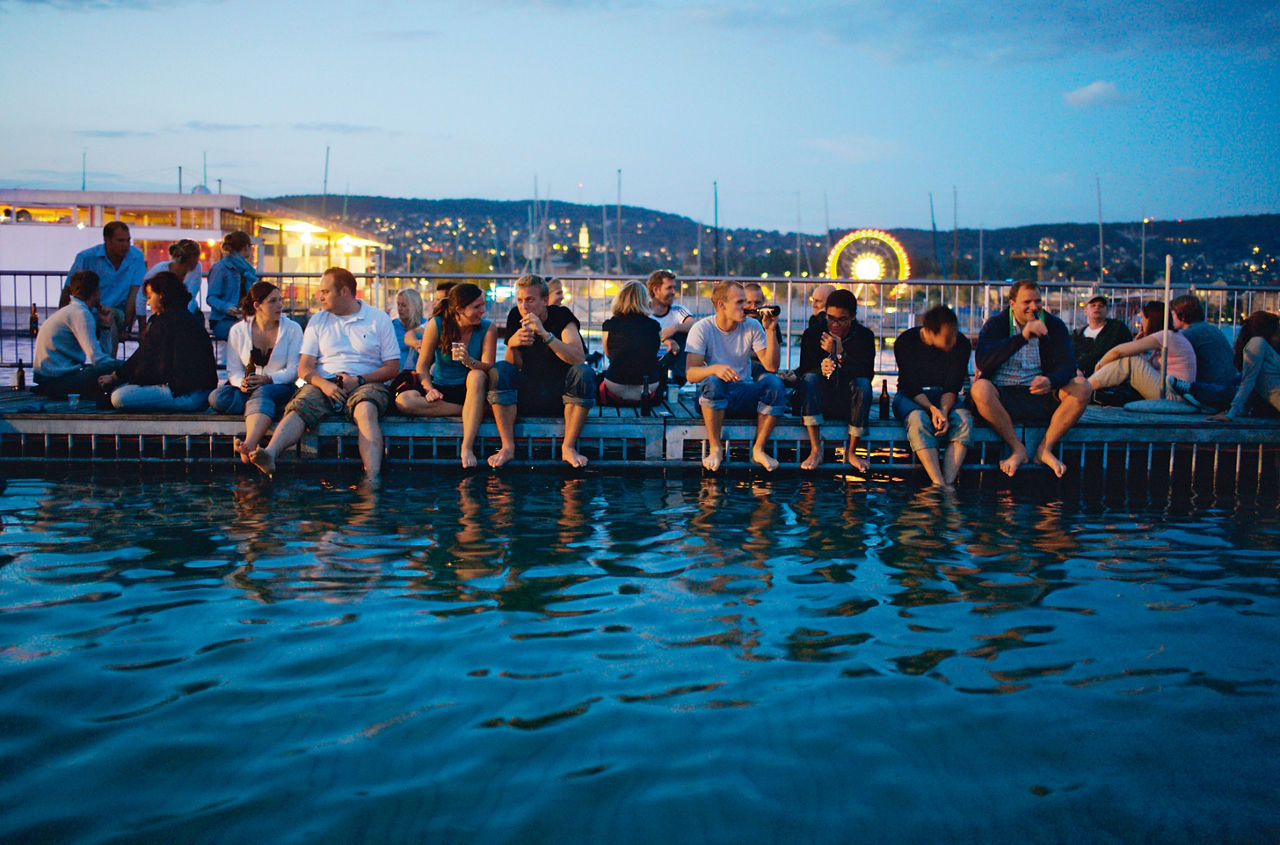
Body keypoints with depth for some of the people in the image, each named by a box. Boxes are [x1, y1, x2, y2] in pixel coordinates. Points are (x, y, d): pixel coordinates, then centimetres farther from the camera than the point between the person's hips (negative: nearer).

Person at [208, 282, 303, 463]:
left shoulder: (292, 329, 4)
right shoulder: (238, 330, 8)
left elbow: (294, 370, -4)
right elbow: (233, 369, 4)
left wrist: (267, 379, -21)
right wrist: (241, 383, -20)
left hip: (279, 388, -3)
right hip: (247, 389, 3)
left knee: (262, 393, -39)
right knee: (217, 397, -28)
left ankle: (249, 445, -59)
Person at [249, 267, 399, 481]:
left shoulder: (378, 318, 10)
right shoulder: (318, 320, 17)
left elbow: (392, 367, 5)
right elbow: (304, 367, 10)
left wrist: (359, 380, -11)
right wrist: (324, 384, -13)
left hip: (365, 384, -2)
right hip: (323, 384, 2)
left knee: (366, 409, -37)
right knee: (298, 407, -30)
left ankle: (372, 478, -54)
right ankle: (270, 454, -57)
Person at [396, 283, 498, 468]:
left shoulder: (488, 328, -6)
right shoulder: (436, 325, -7)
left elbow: (488, 367, -17)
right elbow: (423, 365, -2)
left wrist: (469, 361, -38)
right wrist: (429, 388, -21)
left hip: (469, 389, -1)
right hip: (441, 388, 1)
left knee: (477, 375, -37)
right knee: (403, 400, -27)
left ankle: (467, 447, -39)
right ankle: (473, 409, -21)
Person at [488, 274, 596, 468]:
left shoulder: (561, 316, -8)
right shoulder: (515, 318, 1)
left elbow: (579, 358, -25)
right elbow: (514, 366, 0)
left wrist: (545, 334, -34)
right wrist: (511, 345, -22)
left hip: (560, 393, -2)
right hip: (527, 396, 2)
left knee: (583, 372, -30)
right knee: (499, 370, -21)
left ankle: (568, 447, -25)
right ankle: (508, 447, -23)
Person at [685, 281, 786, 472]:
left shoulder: (752, 327, 1)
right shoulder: (702, 329, -7)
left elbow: (771, 366, -7)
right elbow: (690, 373, -18)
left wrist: (770, 330, -15)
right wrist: (715, 368, -38)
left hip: (744, 397, 3)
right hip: (712, 398, -3)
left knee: (774, 383, -25)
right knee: (713, 381, -36)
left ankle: (758, 449, -15)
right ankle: (715, 448, -22)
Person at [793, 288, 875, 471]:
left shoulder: (864, 336, -1)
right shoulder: (812, 333, -1)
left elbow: (868, 373, -15)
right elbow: (804, 369, -10)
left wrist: (839, 354, -26)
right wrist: (821, 368, -34)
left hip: (848, 404, 0)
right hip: (818, 402, 0)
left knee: (862, 383, -29)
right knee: (809, 378, -29)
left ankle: (850, 452, -19)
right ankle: (816, 450, -32)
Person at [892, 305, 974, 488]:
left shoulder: (962, 345, -8)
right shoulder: (905, 342, -14)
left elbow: (952, 387, -8)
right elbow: (911, 386, -14)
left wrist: (944, 410, -28)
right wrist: (932, 409, -30)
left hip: (944, 397, 2)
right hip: (910, 396, -2)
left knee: (964, 419, -31)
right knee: (918, 419, -37)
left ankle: (949, 482, -41)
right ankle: (939, 484, -46)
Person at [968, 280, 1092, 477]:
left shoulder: (1055, 326, 7)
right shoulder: (995, 325, 0)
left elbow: (1067, 364, -6)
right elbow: (982, 361, -18)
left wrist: (1051, 381, -31)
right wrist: (1022, 337, -26)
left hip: (1041, 397, 2)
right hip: (1002, 397, -2)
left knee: (1082, 388, -21)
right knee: (979, 389, -33)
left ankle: (1045, 449, -11)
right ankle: (1017, 449, -18)